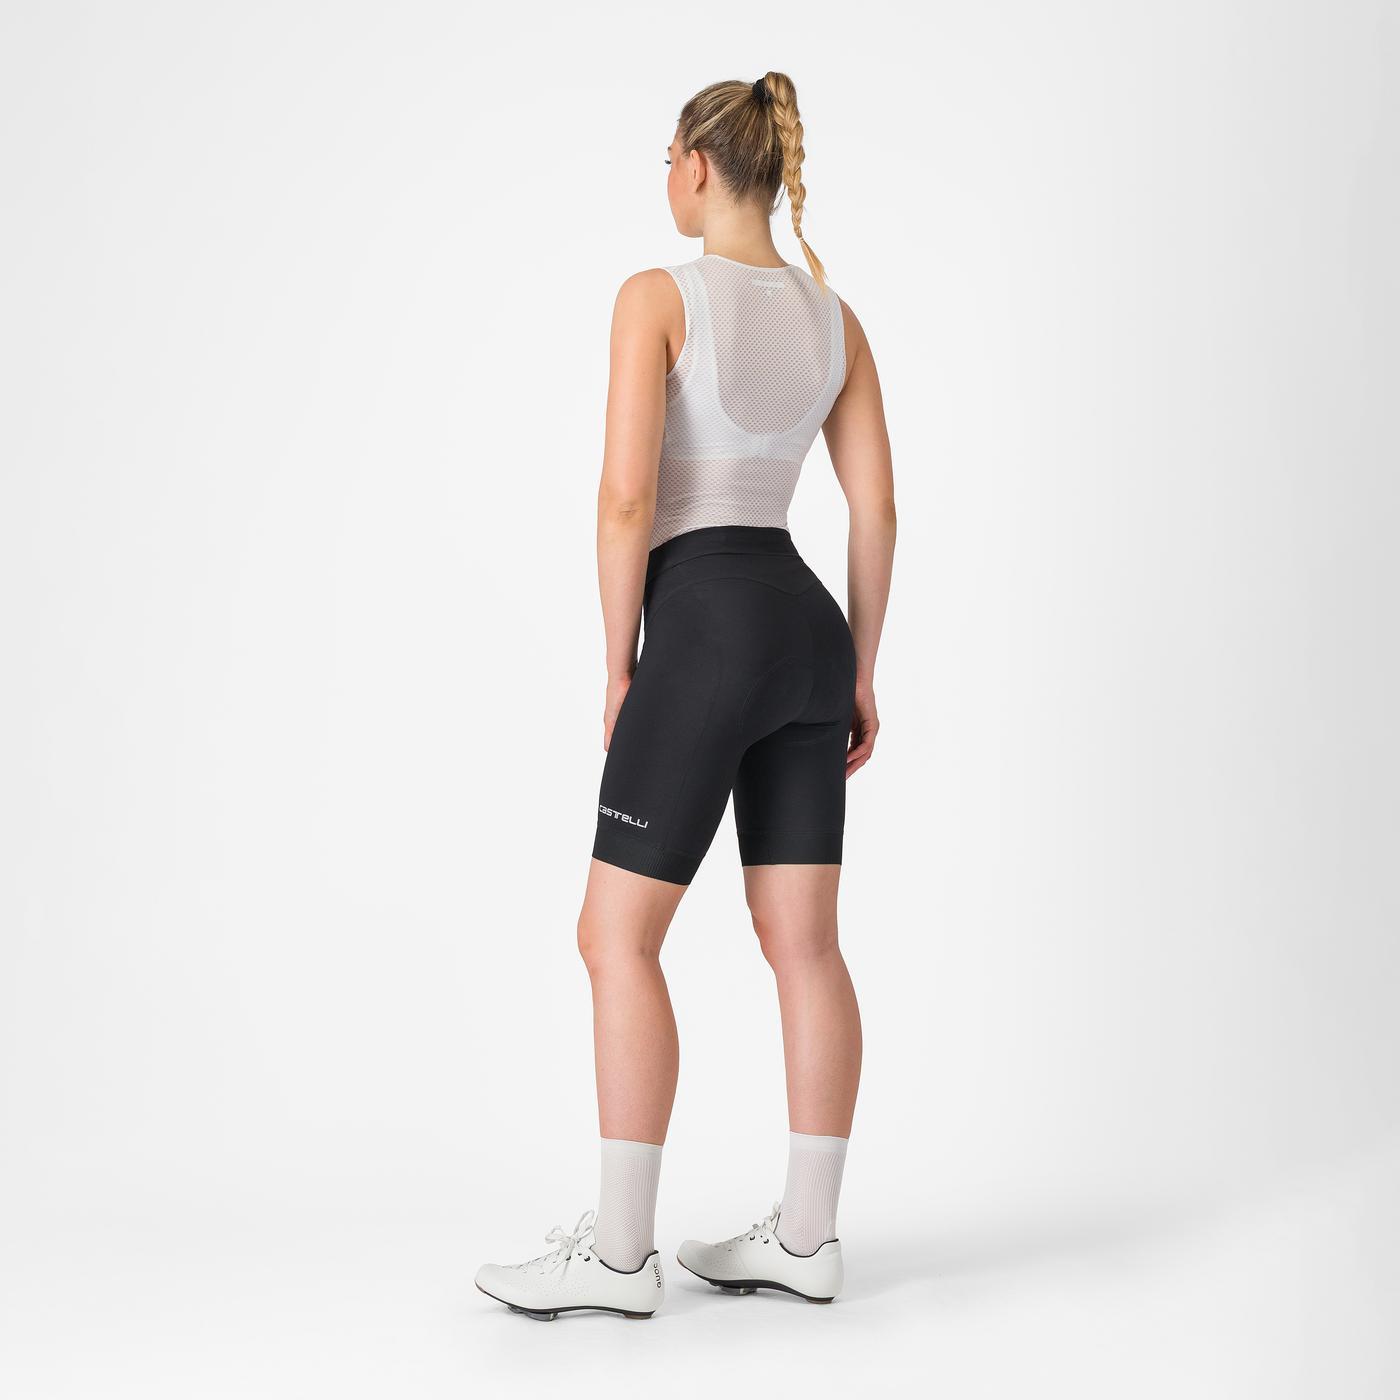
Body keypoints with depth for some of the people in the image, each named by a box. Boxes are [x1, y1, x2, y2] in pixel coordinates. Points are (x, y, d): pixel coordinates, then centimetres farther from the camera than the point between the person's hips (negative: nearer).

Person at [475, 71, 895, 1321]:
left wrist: (619, 661, -4)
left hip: (707, 626, -7)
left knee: (618, 937, 0)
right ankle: (807, 1234, 16)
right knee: (803, 942, 9)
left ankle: (620, 1249, 4)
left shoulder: (659, 297, -8)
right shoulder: (834, 314, 11)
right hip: (808, 622, 8)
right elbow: (876, 507, 9)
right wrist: (861, 674, 15)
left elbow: (626, 496, -15)